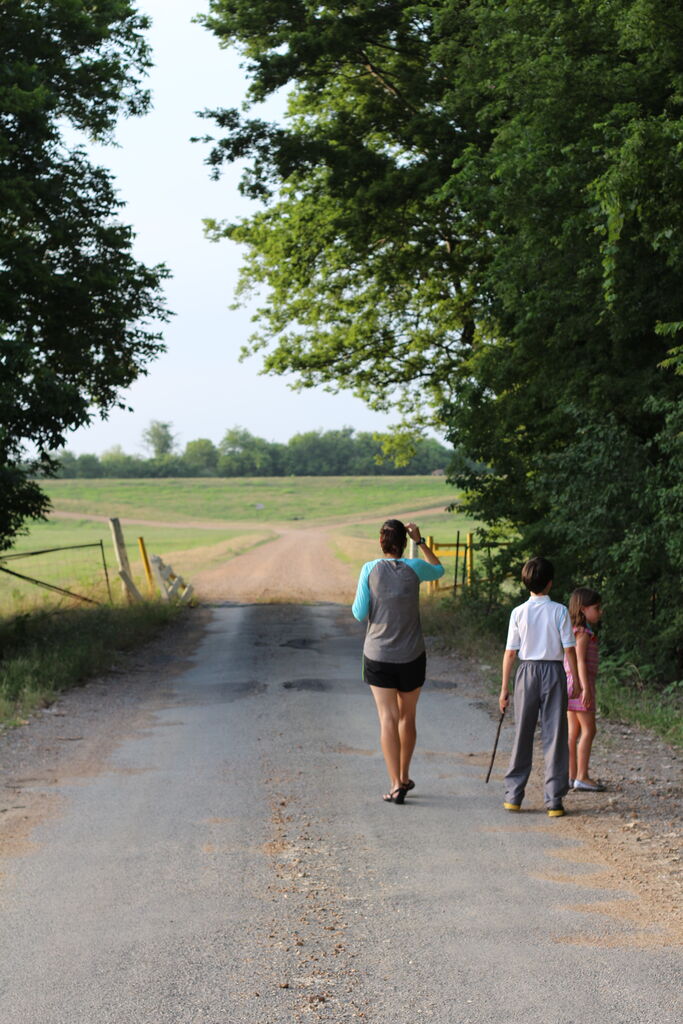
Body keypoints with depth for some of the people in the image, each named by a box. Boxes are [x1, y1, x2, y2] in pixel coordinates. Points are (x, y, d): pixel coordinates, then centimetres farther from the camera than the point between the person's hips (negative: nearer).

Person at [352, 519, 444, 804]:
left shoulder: (370, 569, -9)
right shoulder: (414, 567, -7)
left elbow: (360, 614, -5)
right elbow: (438, 570, 16)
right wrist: (420, 541, 15)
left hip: (378, 657, -1)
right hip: (412, 657, 1)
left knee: (388, 719, -2)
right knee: (407, 717, 18)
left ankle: (396, 785, -11)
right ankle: (404, 777, 30)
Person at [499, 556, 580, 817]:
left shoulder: (519, 612, -2)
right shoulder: (559, 611, -5)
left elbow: (510, 652, -1)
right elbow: (569, 649, -5)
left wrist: (505, 687, 6)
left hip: (527, 671, 1)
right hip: (554, 671, -1)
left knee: (522, 735, 10)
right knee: (555, 735, 3)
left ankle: (513, 796, 14)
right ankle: (554, 800, 2)